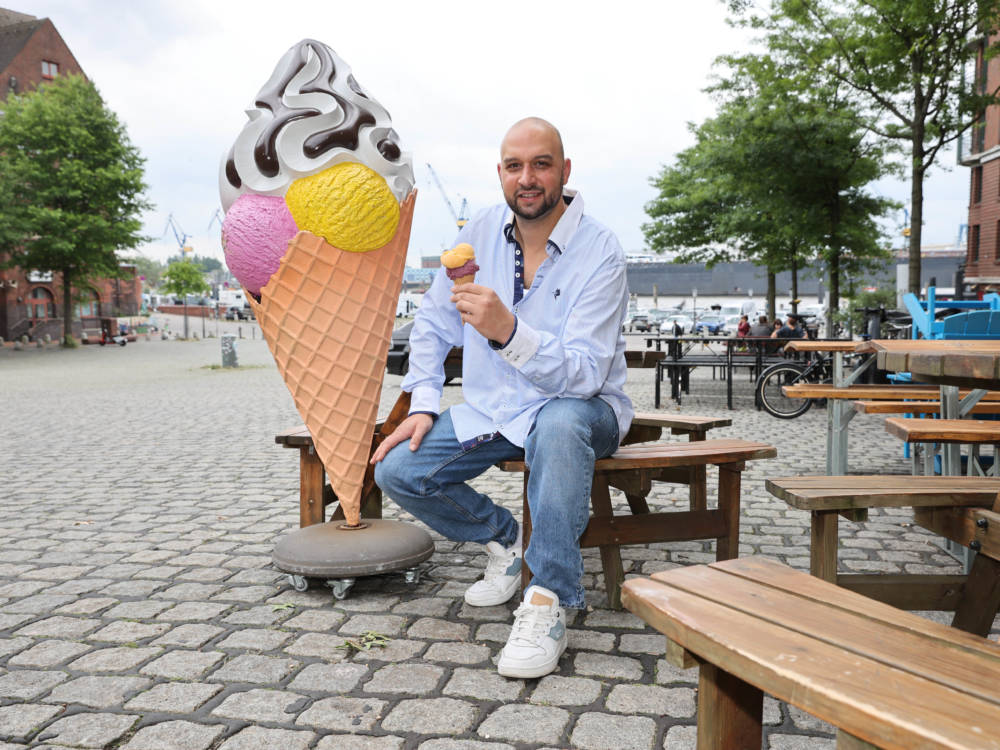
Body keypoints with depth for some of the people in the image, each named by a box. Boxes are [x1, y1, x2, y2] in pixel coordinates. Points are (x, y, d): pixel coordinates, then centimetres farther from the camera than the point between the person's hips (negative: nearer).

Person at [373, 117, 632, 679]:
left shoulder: (599, 251, -18)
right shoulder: (481, 233, -1)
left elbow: (584, 373, -28)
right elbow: (433, 325, 9)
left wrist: (508, 331, -44)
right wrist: (424, 405, -3)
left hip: (582, 408, -5)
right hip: (495, 410, 5)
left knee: (560, 425, -41)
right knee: (396, 470, -13)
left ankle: (548, 603, -27)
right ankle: (501, 535, 14)